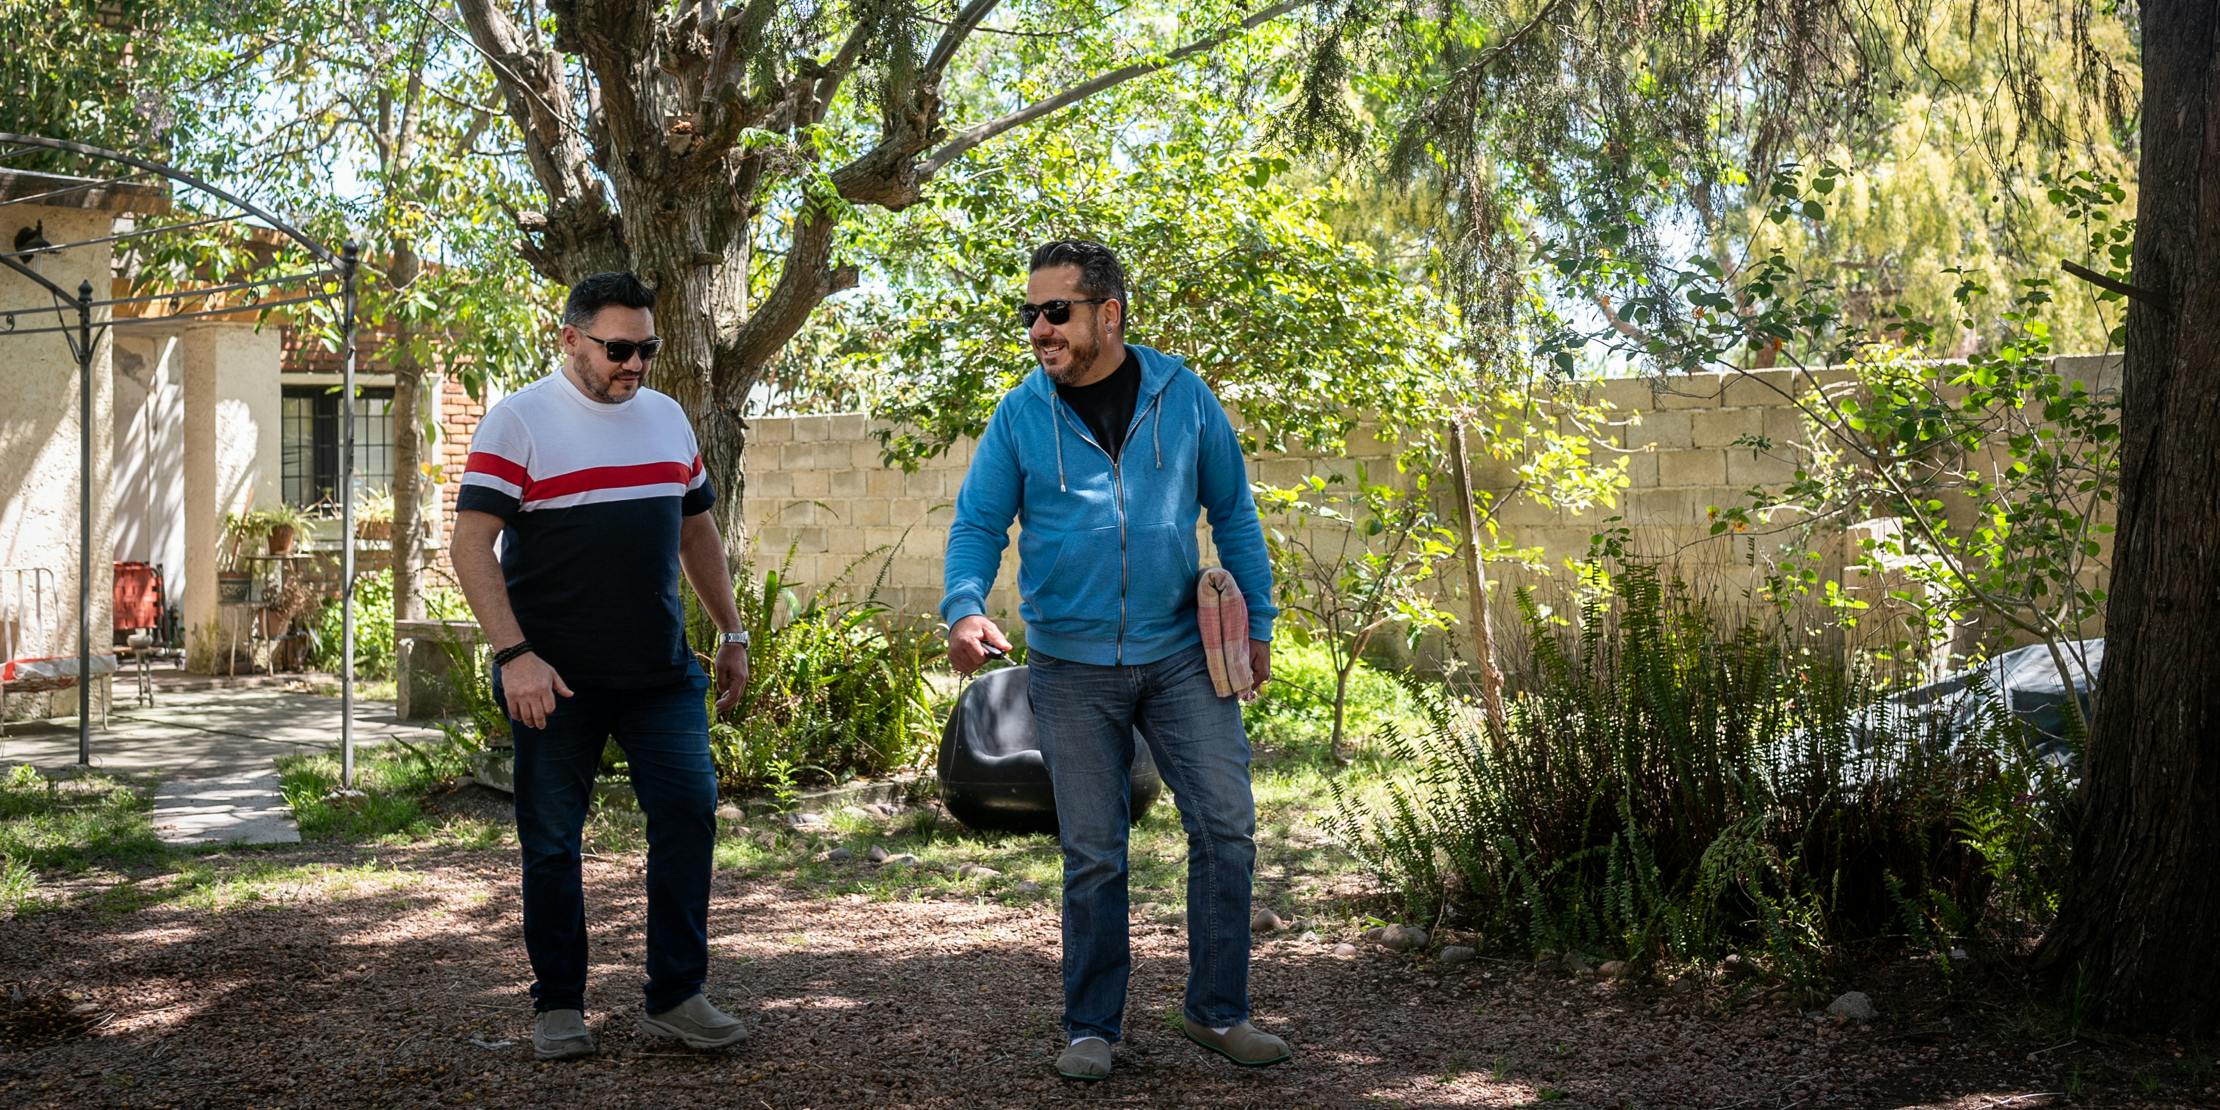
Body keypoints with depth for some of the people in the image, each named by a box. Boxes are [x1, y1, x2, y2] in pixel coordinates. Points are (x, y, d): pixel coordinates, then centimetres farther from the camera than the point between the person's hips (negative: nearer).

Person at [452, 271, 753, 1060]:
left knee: (689, 810, -3)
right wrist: (514, 654, -20)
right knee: (552, 841, 4)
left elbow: (696, 528, 20)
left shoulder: (667, 417, 12)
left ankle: (676, 996, 6)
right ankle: (559, 1006, 17)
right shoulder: (518, 420, -5)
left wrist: (731, 632, 17)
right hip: (556, 679, -4)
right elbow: (471, 542, -11)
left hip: (662, 671, 4)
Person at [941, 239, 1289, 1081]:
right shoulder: (1019, 416, -2)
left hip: (1182, 655, 1)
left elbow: (1233, 513, 7)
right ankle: (1091, 1026, 20)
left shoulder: (1182, 396, 0)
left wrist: (1257, 622, 4)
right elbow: (977, 526, -2)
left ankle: (1218, 1011, 15)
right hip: (1072, 669, 0)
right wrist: (965, 608, -21)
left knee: (1225, 827, -1)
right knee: (1092, 854, 6)